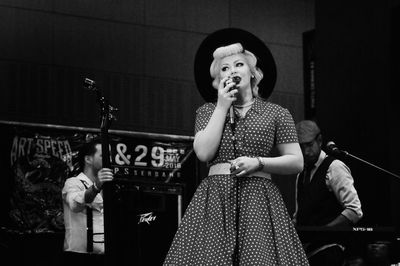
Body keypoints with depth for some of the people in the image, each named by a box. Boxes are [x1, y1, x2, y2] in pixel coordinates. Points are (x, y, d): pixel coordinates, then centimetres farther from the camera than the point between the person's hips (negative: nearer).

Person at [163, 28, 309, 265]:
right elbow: (204, 153, -3)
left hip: (259, 200, -1)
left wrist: (257, 162, -9)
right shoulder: (207, 111, 13)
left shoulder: (277, 113, 9)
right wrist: (222, 106, -1)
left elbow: (297, 162, 6)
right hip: (215, 199, 1)